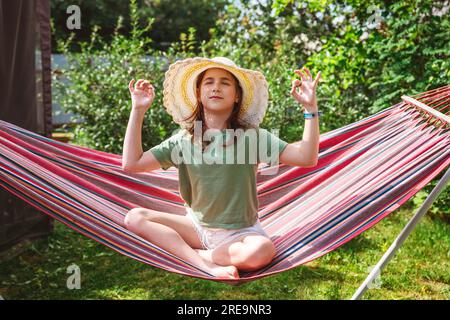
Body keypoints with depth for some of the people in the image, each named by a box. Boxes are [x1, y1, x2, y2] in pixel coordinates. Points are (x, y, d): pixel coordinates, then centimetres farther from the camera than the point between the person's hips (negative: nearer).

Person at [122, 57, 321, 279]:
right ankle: (207, 265, -26)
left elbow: (306, 158, -15)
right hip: (197, 226, 3)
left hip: (240, 232, -3)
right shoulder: (183, 140, 1)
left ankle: (189, 253, -14)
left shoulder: (251, 136, -7)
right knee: (134, 217, -15)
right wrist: (138, 110, -7)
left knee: (261, 252, -36)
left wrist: (310, 107, -23)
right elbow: (131, 163, -5)